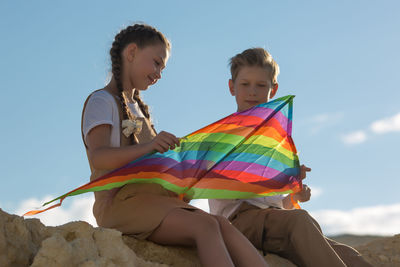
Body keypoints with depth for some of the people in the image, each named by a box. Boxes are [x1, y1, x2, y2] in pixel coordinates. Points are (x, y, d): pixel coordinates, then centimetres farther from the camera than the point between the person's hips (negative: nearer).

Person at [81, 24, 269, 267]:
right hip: (120, 200, -7)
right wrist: (147, 147, -31)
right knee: (205, 226, -29)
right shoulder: (102, 101, 2)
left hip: (155, 198, 7)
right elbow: (98, 157, -16)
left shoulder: (138, 108, 29)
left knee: (222, 225, -18)